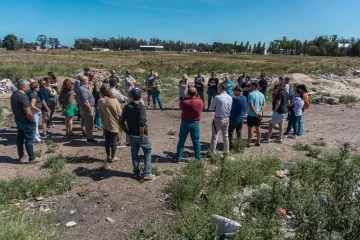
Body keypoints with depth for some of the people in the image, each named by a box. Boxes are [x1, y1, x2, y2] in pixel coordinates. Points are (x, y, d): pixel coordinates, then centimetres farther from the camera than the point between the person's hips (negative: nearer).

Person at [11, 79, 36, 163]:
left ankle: (21, 156, 29)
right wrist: (33, 120, -15)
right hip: (26, 121, -9)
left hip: (17, 119, 9)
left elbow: (13, 108, 15)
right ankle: (32, 158, 7)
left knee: (20, 137, 17)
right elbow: (28, 112, -29)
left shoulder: (13, 95, 4)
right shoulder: (23, 96, -25)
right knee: (29, 139, -1)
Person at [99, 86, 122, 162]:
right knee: (114, 141, 10)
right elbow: (119, 113, -10)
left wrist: (103, 121, 13)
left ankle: (108, 156, 24)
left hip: (106, 124, 2)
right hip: (114, 124, -2)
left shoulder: (100, 101, -8)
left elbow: (100, 113, -1)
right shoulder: (114, 101, -14)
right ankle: (113, 157, 18)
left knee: (107, 140, 15)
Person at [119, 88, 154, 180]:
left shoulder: (126, 107, 0)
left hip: (131, 135, 5)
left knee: (134, 153, 16)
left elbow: (121, 122, 1)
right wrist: (142, 134, -20)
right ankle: (147, 173, 9)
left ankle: (136, 172, 26)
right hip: (141, 135, -5)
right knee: (147, 152, 10)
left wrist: (127, 131, 10)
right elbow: (142, 123, -32)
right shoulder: (141, 107, -19)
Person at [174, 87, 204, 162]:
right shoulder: (200, 102, -11)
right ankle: (198, 157, 21)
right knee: (196, 141, 13)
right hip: (195, 123, 1)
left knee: (181, 141, 11)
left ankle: (178, 157, 17)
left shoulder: (184, 102, -17)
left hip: (185, 123, -1)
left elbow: (180, 107, 2)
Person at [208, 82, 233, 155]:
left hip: (218, 119, -6)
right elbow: (230, 108, 8)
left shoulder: (217, 97, -19)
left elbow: (211, 107, -9)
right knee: (226, 135, 18)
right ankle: (226, 151, 28)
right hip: (227, 118, 6)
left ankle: (211, 152, 9)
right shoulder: (230, 97, -1)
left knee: (215, 136, 2)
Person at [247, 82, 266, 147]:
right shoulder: (261, 94, 7)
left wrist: (256, 113, -17)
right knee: (258, 128, 15)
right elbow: (264, 104, 5)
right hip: (259, 115, 7)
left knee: (250, 128, 2)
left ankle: (249, 143, 9)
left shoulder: (251, 94, -15)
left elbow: (251, 105, -22)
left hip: (251, 114, -6)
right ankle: (258, 142, 23)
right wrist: (260, 112, -4)